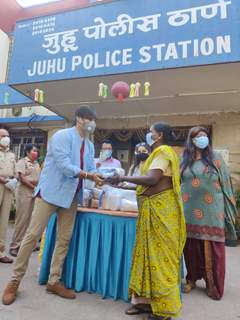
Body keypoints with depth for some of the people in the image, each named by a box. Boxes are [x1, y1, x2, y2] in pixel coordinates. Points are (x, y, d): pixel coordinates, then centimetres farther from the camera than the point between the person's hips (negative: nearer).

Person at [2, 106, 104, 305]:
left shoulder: (90, 146, 11)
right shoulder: (62, 136, -12)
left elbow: (91, 170, 7)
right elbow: (64, 166, -22)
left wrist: (102, 177, -12)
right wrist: (88, 175, -24)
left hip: (71, 196, 7)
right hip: (50, 191, -7)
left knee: (64, 238, 9)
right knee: (33, 235, 0)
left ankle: (54, 281, 23)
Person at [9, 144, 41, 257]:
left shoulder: (37, 164, 16)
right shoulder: (22, 162, -3)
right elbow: (21, 178, -11)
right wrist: (34, 187, -13)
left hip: (35, 193, 6)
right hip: (24, 193, -6)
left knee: (30, 219, 8)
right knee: (22, 219, -4)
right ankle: (14, 246, 6)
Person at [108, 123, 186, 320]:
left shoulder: (163, 151, -10)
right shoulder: (159, 153, 19)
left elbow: (152, 179, -23)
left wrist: (123, 178, -16)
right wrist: (126, 184, 17)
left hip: (161, 210, -10)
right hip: (154, 210, 10)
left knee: (161, 257, 0)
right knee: (149, 254, 13)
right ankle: (147, 300, 25)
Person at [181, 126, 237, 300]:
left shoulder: (215, 158, 4)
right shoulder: (185, 160, 7)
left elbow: (225, 183, 4)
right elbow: (177, 182, 13)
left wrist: (228, 208, 0)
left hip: (211, 210, -1)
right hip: (190, 210, 2)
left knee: (212, 248, 3)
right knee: (191, 246, 10)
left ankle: (213, 285, 19)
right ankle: (192, 278, 27)